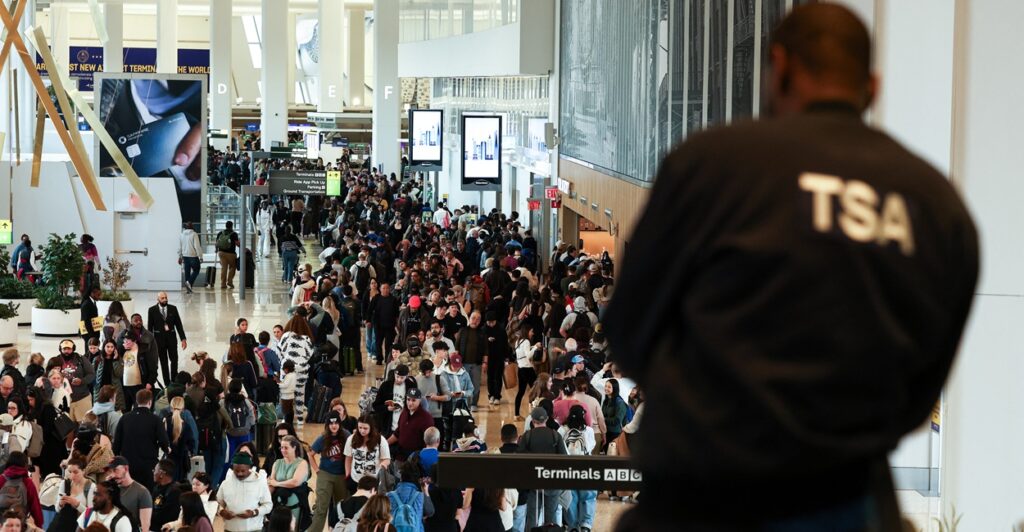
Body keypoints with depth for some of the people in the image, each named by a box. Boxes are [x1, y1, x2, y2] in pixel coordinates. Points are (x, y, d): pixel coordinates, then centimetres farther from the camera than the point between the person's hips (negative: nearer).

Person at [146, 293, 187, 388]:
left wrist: (183, 338, 2)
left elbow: (178, 324, 6)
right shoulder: (152, 310, -1)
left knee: (174, 359, -2)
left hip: (171, 337, 1)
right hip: (159, 338, -1)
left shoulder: (173, 309, 3)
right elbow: (150, 326, 2)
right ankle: (167, 383, 9)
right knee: (163, 362, 4)